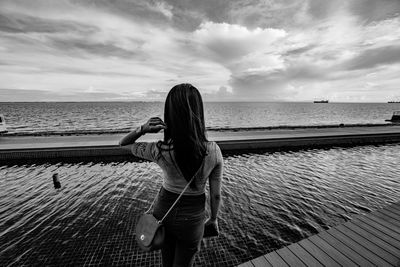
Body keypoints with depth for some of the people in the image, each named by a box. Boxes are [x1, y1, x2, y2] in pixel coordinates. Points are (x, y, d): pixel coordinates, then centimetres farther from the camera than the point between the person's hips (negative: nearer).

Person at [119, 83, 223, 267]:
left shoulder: (159, 151, -27)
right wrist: (214, 218, 7)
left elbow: (123, 144, -7)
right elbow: (215, 194, -13)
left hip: (163, 209, 1)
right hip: (192, 218, 0)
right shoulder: (213, 151, -26)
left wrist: (142, 129, -27)